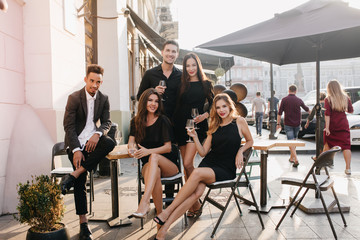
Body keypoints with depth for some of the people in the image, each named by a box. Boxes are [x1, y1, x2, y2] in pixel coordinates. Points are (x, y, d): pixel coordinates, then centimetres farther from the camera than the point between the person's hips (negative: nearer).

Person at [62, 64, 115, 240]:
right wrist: (76, 150, -19)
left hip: (92, 138, 4)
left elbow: (107, 122, 4)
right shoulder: (74, 98, -6)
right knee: (81, 181, -14)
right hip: (76, 141, -3)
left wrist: (97, 134, -19)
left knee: (110, 143, -31)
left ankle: (72, 177, -25)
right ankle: (83, 223, -4)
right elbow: (68, 126, -9)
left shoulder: (104, 99, 5)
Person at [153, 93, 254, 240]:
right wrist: (195, 137, -2)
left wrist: (240, 151, -2)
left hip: (226, 170, -3)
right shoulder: (215, 126, 15)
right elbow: (203, 152, 12)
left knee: (197, 173, -32)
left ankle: (168, 211, -25)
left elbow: (250, 141, 17)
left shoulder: (239, 121, 5)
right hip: (209, 163, 3)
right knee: (197, 191, -27)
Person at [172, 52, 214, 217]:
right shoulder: (181, 84, 11)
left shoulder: (206, 84, 6)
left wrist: (204, 116, -9)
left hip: (197, 125, -3)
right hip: (181, 125, 3)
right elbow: (175, 106, 13)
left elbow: (213, 105, 8)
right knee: (187, 165, 8)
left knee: (187, 163, -15)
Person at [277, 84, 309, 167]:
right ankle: (292, 157, 27)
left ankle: (296, 159, -19)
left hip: (288, 124, -3)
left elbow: (280, 113, -9)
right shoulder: (299, 100, 2)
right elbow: (306, 109, 19)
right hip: (297, 123, 3)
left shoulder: (284, 100, -7)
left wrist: (278, 124, -3)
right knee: (294, 140, 18)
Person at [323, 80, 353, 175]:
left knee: (327, 144, 16)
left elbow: (327, 114, -14)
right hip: (343, 125, 1)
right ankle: (348, 168, -6)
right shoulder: (346, 98, 1)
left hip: (331, 125, -1)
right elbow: (351, 110, 11)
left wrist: (327, 127, -16)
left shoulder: (328, 99, -8)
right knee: (346, 146, -1)